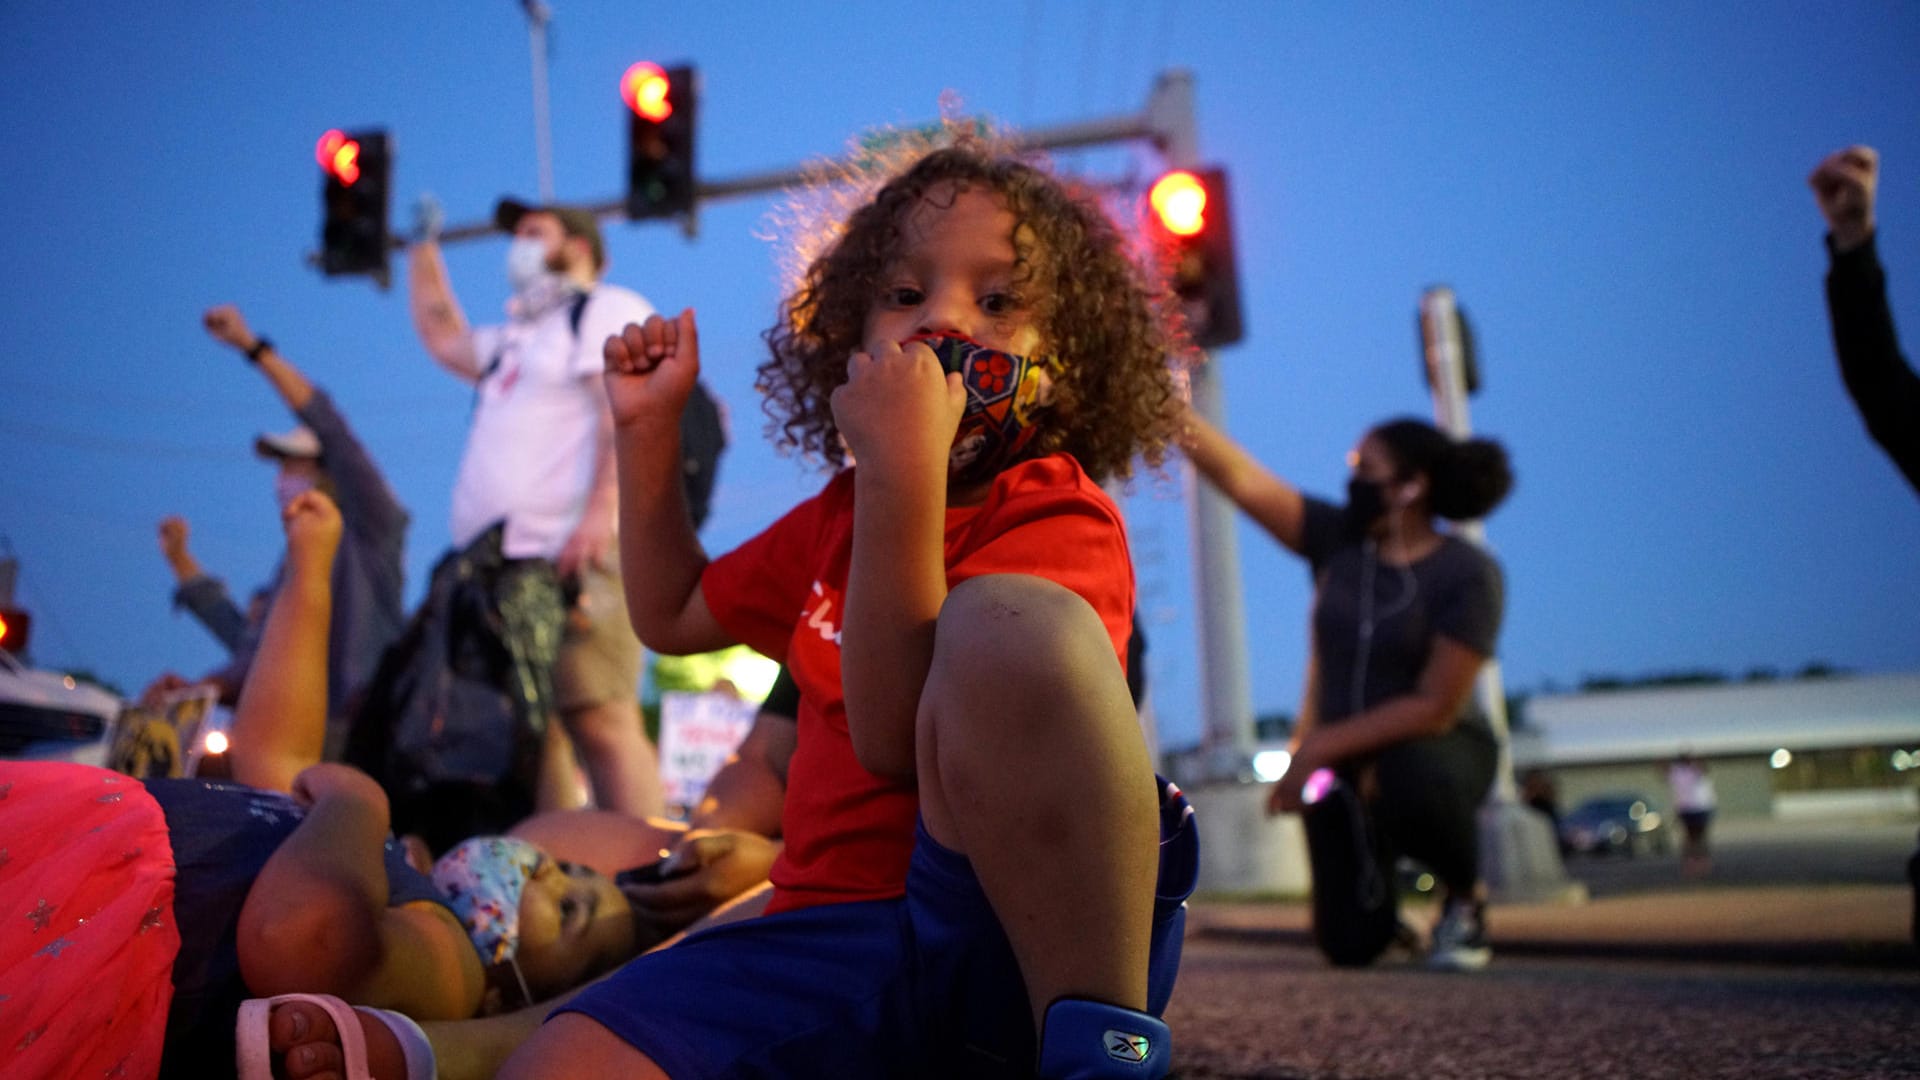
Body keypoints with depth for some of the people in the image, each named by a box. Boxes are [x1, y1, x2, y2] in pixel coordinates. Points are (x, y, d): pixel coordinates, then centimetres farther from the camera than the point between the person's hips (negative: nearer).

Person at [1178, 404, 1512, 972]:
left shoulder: (1470, 574, -16)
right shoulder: (1337, 539, -5)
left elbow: (1435, 707, -20)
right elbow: (1239, 477, -13)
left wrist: (1321, 747, -23)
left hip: (1436, 753, -3)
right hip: (1343, 762, 3)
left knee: (1413, 775, -40)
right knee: (1349, 946, -7)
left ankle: (1465, 898, -8)